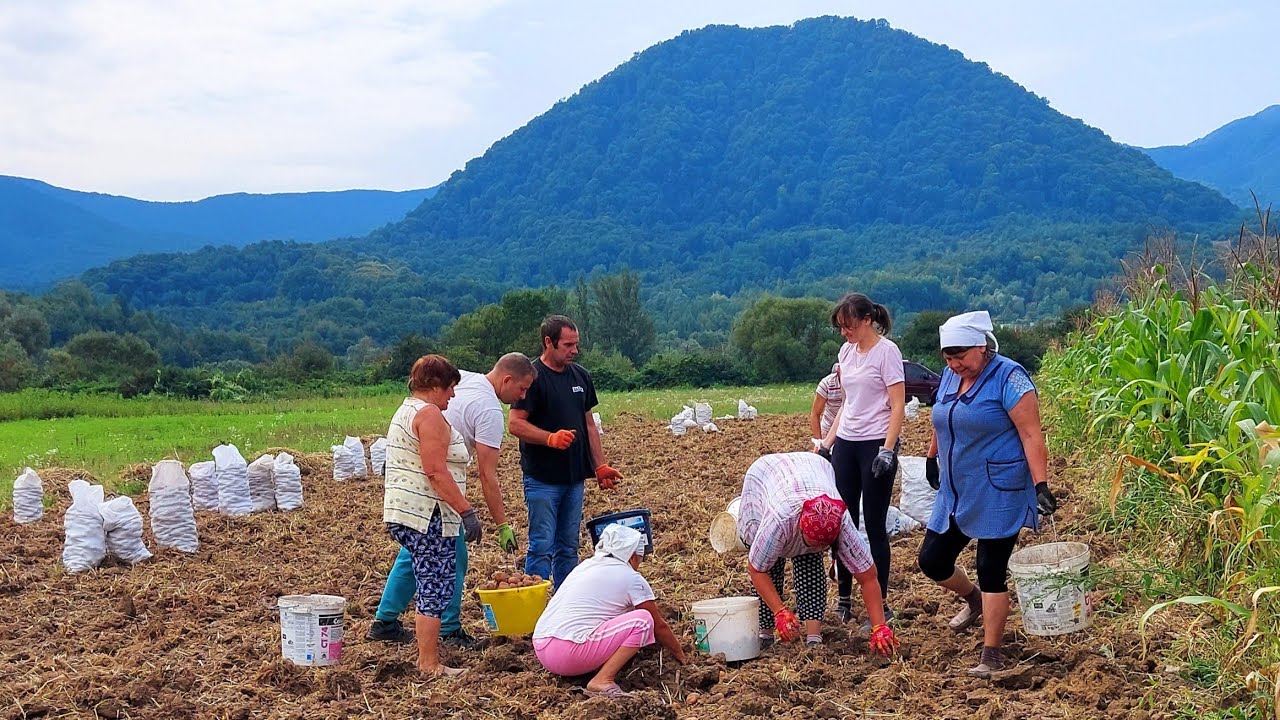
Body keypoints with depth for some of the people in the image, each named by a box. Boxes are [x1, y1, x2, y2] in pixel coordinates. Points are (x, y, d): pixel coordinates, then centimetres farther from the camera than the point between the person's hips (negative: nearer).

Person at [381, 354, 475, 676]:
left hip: (404, 513, 10)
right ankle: (429, 664, -4)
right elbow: (436, 472, -20)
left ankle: (426, 650, 20)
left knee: (430, 585, 15)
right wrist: (466, 510, -19)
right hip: (427, 513, -10)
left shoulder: (406, 411, 21)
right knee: (435, 587, -7)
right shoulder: (429, 414, -12)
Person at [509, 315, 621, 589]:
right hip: (542, 480, -7)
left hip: (574, 478, 7)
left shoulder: (580, 376, 12)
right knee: (541, 547, -5)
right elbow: (516, 424, -15)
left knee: (568, 547, 12)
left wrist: (600, 466, 12)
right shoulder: (533, 377, -9)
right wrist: (551, 438, -28)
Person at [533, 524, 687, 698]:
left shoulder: (588, 565, 22)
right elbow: (659, 626, 10)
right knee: (643, 620, -6)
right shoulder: (631, 578, 1)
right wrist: (679, 653, 28)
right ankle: (602, 681, -11)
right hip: (568, 653, -9)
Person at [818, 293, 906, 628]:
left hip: (876, 445, -7)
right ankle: (844, 598, 18)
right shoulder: (847, 351, 11)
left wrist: (887, 450, -21)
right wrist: (827, 441, 11)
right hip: (846, 444, 7)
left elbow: (898, 406, -12)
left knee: (874, 526, -2)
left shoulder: (886, 351, -9)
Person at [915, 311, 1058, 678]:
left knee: (991, 571, -4)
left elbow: (1031, 436, -19)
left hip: (998, 495, -8)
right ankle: (974, 601, 40)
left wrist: (1041, 485, -25)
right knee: (932, 560, 10)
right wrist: (932, 458, 31)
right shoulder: (950, 376, 8)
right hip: (956, 493, 8)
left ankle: (992, 655, 6)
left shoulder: (1008, 378, -15)